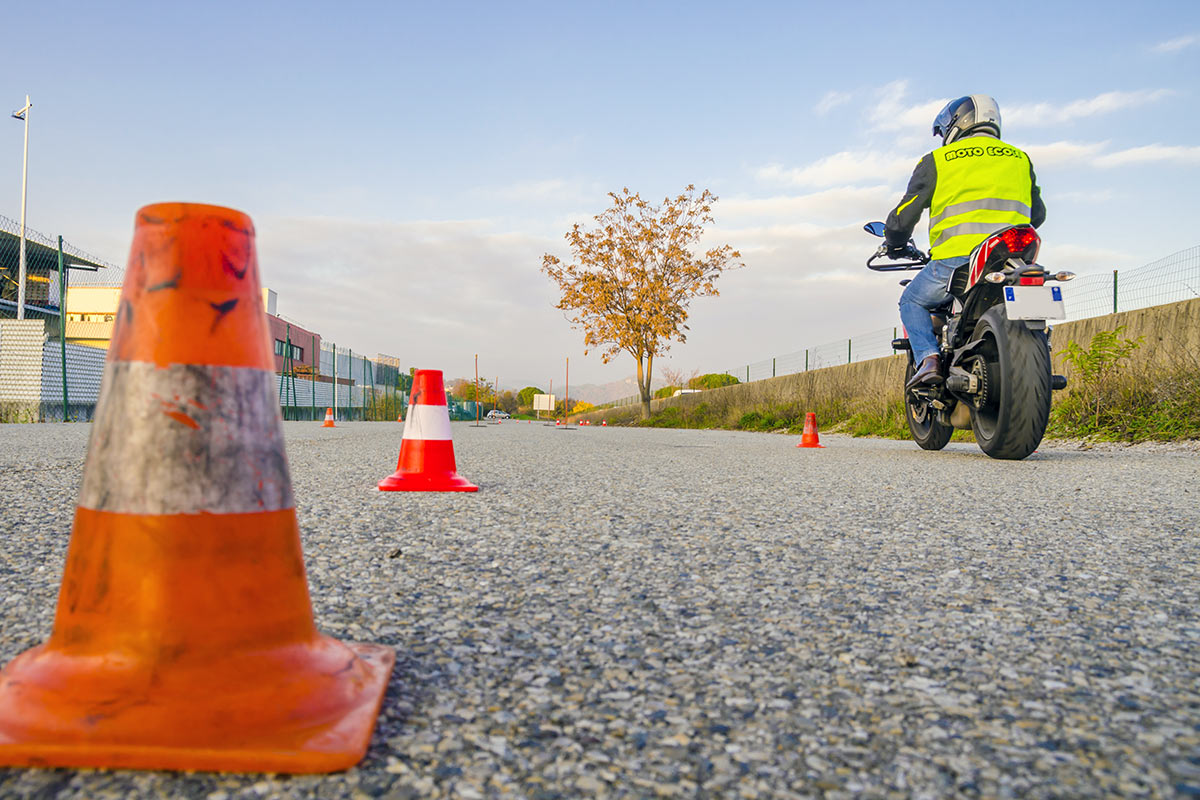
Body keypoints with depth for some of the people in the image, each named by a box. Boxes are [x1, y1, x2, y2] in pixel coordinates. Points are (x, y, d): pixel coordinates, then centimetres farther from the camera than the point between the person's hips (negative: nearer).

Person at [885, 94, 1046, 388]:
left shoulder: (937, 160, 9)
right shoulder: (1020, 158, 22)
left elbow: (904, 214, 9)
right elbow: (1037, 214, 28)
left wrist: (895, 243, 29)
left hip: (957, 259, -4)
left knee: (912, 302, 18)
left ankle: (927, 358, -4)